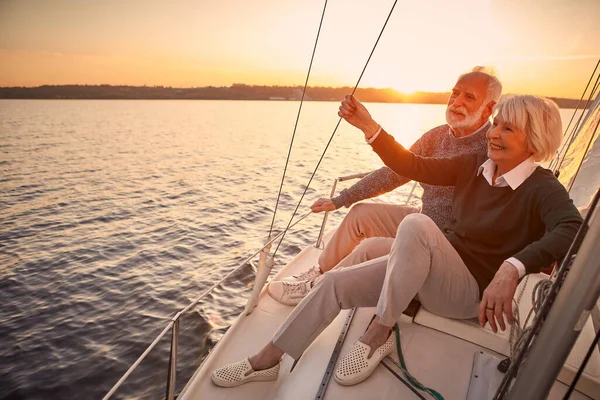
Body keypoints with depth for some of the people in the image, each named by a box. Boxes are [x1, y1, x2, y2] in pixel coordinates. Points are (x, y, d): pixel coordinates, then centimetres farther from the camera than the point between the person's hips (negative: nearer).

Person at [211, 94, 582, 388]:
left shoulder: (542, 187, -11)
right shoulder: (474, 165, 5)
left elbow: (572, 228, -31)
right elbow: (413, 166, -2)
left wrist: (511, 269, -47)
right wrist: (369, 126, -11)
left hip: (472, 292, -5)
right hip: (429, 273, 6)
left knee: (416, 224, -35)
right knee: (336, 282, -8)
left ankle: (379, 332, -17)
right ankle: (267, 360, 6)